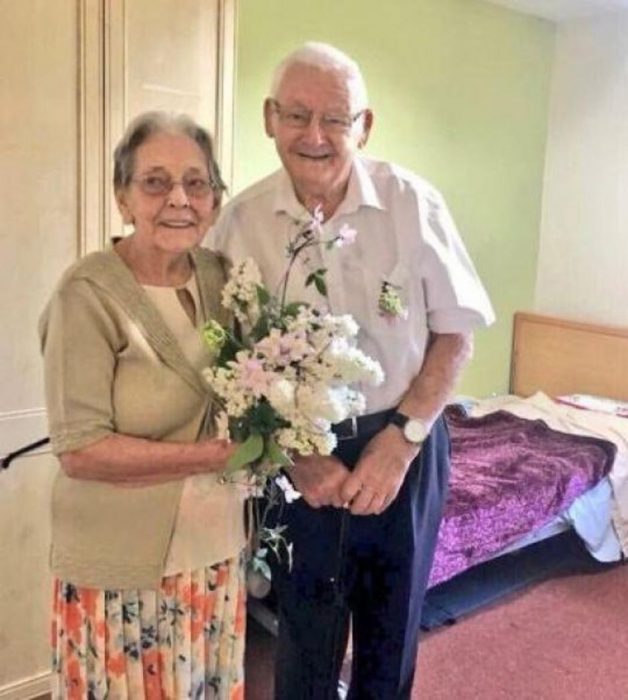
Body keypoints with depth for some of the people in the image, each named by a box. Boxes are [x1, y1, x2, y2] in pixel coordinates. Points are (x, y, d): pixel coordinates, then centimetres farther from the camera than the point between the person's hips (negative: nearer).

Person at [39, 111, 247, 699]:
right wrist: (216, 454, -18)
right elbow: (80, 451, -20)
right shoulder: (89, 294, -17)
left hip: (216, 551, 5)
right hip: (122, 569, -5)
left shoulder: (220, 276, 0)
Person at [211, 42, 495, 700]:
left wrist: (402, 436, -14)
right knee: (305, 631, 17)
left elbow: (455, 331, -5)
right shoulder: (240, 221, -9)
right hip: (296, 455, 0)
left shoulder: (413, 203, -10)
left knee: (393, 628, 19)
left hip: (404, 444, 1)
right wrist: (292, 453, -12)